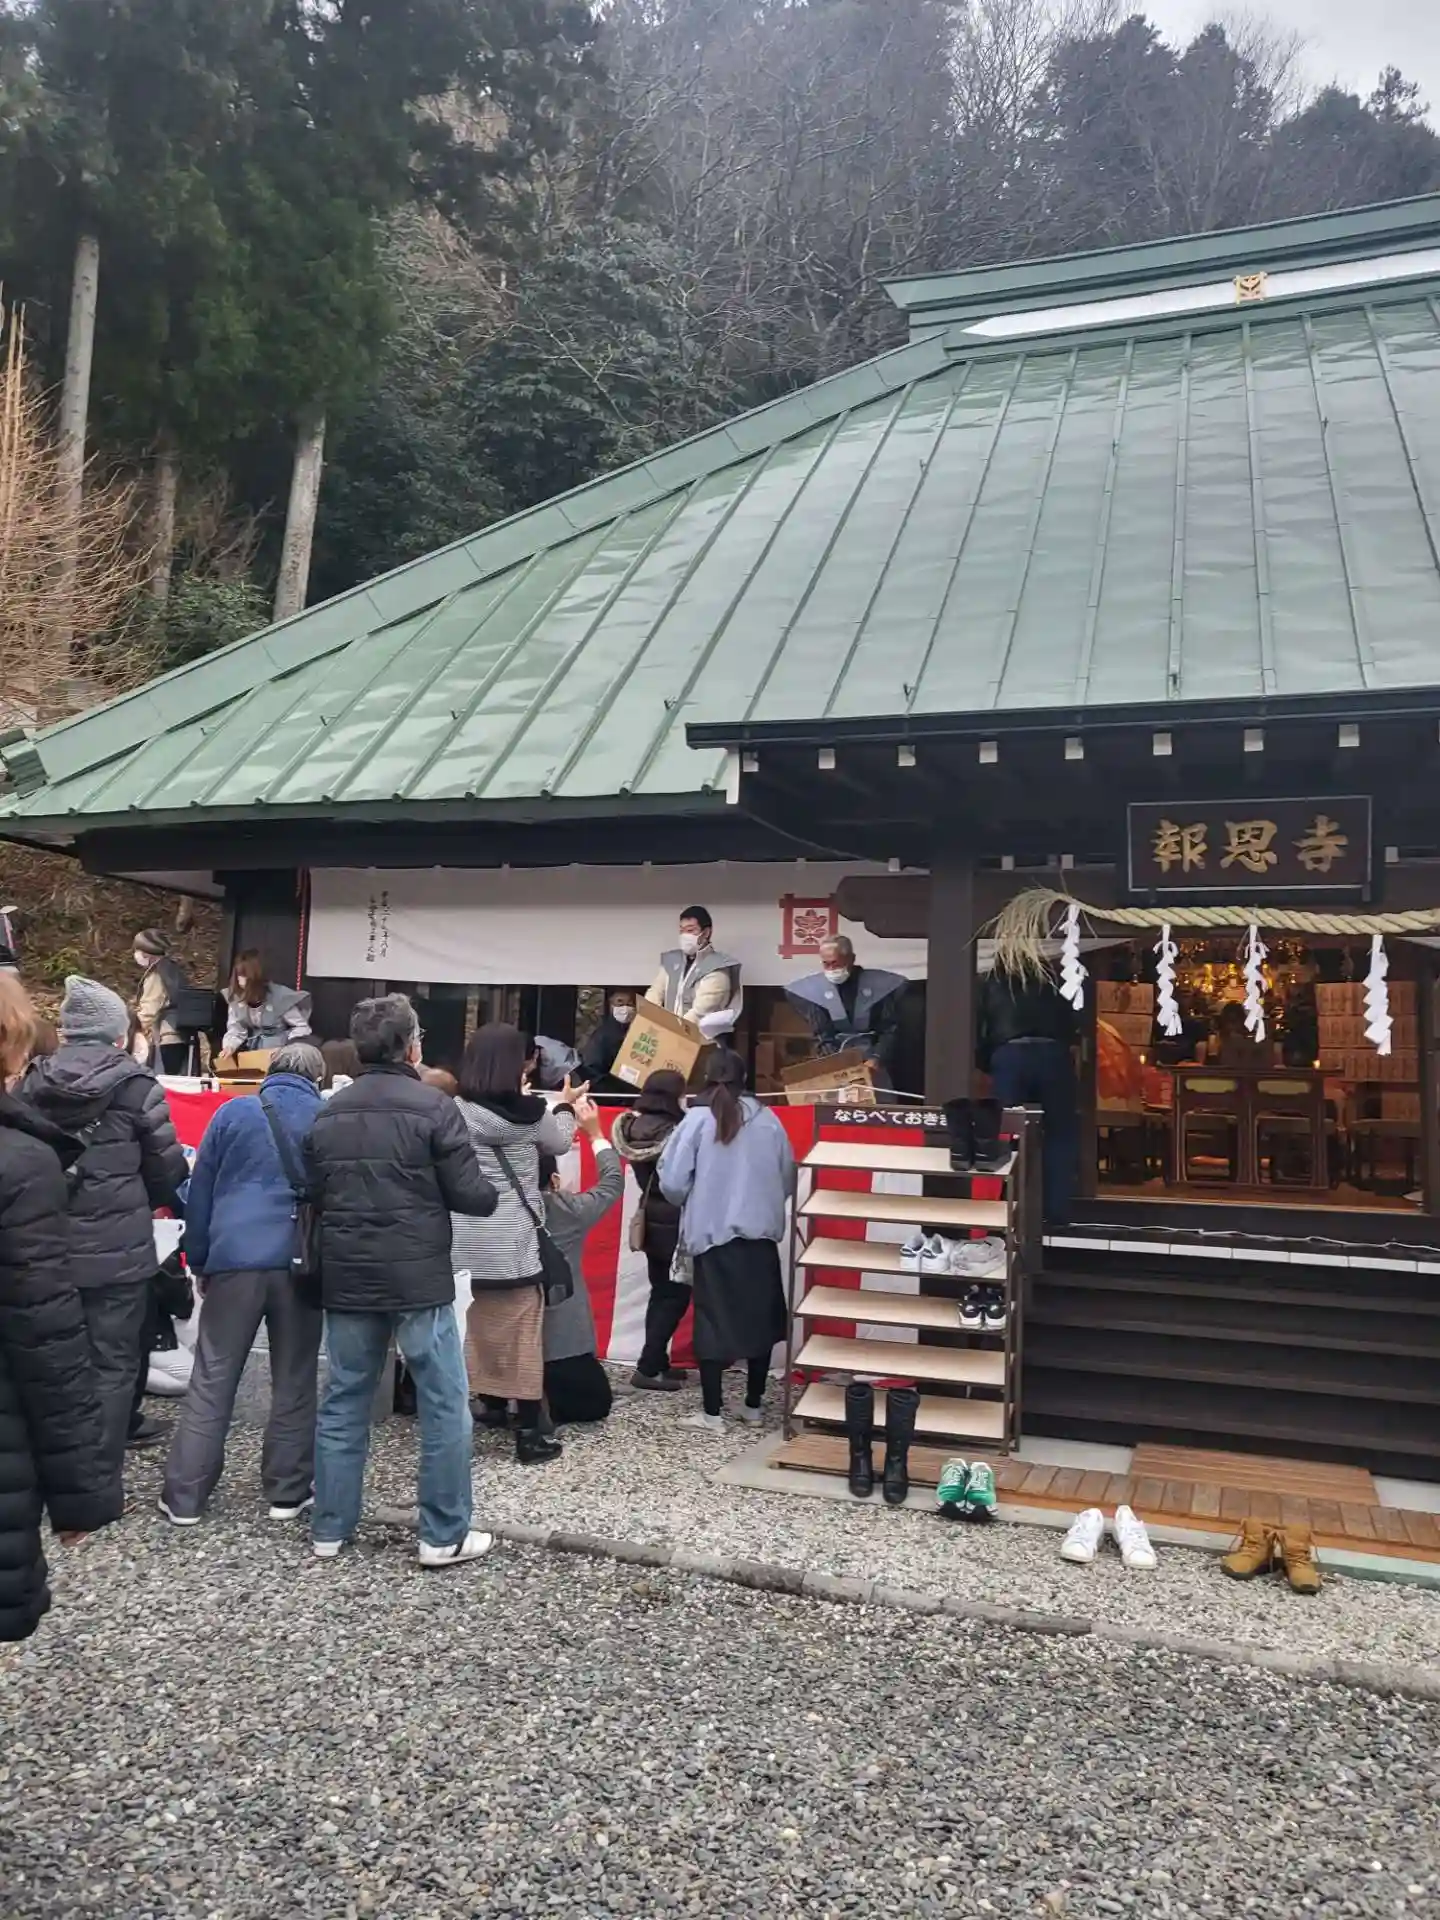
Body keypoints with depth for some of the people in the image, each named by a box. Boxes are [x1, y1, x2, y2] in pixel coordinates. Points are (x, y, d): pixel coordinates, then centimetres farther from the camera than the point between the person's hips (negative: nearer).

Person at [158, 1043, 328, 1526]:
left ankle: (185, 1496, 10)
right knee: (294, 1381, 9)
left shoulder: (233, 1112, 7)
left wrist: (198, 1260, 14)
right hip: (300, 1263, 0)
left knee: (212, 1379, 7)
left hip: (235, 1258, 0)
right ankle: (287, 1491, 14)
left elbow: (201, 1190, 8)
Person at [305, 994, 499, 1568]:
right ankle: (444, 1536, 10)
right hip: (418, 1280, -6)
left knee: (343, 1402, 14)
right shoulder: (433, 1107, -11)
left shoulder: (327, 1113, 7)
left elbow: (314, 1195, 13)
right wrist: (498, 1194, 9)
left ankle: (330, 1529, 22)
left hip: (346, 1279, 6)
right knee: (444, 1405, 4)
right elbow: (470, 1195, -11)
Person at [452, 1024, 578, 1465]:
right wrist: (564, 1105, 29)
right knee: (522, 1335, 4)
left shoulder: (456, 1111, -3)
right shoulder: (529, 1112, -10)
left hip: (467, 1240, 4)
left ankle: (490, 1405, 34)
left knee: (479, 1328, 19)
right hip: (513, 1241, -4)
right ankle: (529, 1435, 8)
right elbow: (559, 1144, 9)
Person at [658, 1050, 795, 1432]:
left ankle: (712, 1413, 8)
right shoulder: (767, 1120, -1)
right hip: (761, 1234, 3)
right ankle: (753, 1404, 24)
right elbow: (788, 1179, 5)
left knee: (712, 1321, 5)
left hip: (712, 1236, -2)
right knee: (760, 1317, 15)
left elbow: (672, 1183, -9)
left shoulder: (697, 1120, -8)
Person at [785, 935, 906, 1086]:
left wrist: (877, 1058, -19)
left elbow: (890, 1030, -3)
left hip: (873, 1058, 0)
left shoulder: (879, 985, -3)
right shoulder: (815, 989, -1)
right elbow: (822, 1037, -2)